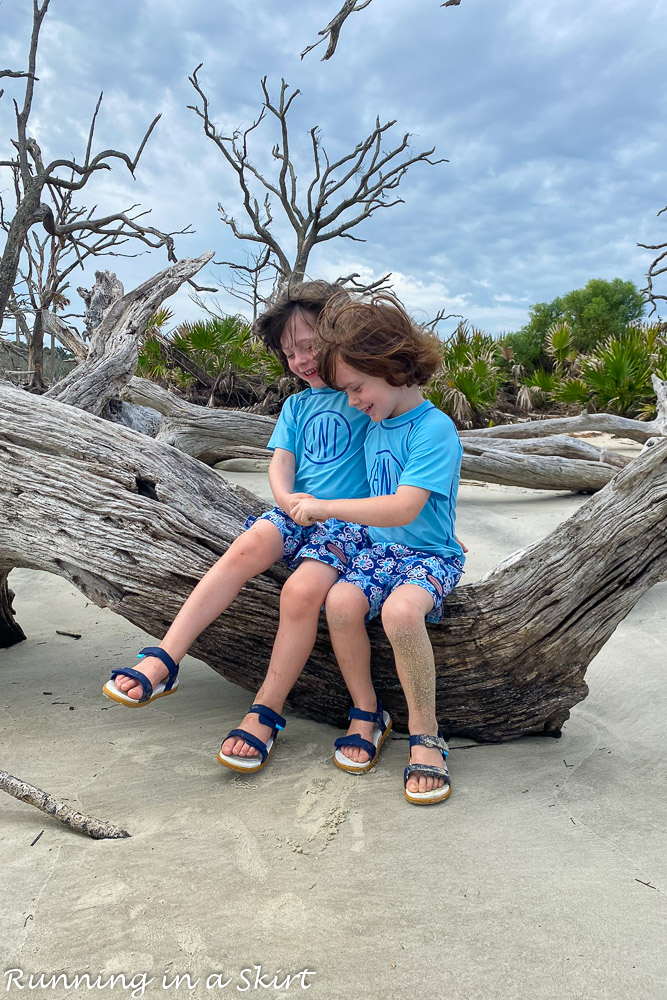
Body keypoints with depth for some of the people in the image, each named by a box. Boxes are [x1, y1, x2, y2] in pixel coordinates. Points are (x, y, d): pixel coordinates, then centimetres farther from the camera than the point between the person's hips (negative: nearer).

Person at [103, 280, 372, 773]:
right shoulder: (297, 405, 22)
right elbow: (281, 462, 9)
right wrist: (288, 499, -10)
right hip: (297, 512, 4)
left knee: (303, 589, -31)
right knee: (247, 547, -28)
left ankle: (267, 712, -15)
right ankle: (163, 661, -29)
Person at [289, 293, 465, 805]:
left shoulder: (434, 429, -16)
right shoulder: (376, 426, 10)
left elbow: (404, 509, -26)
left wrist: (327, 507, -22)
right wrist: (327, 512, 13)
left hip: (429, 553, -6)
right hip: (380, 546, 6)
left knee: (400, 609, -36)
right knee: (342, 601, -24)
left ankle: (425, 733, -14)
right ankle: (366, 712, -1)